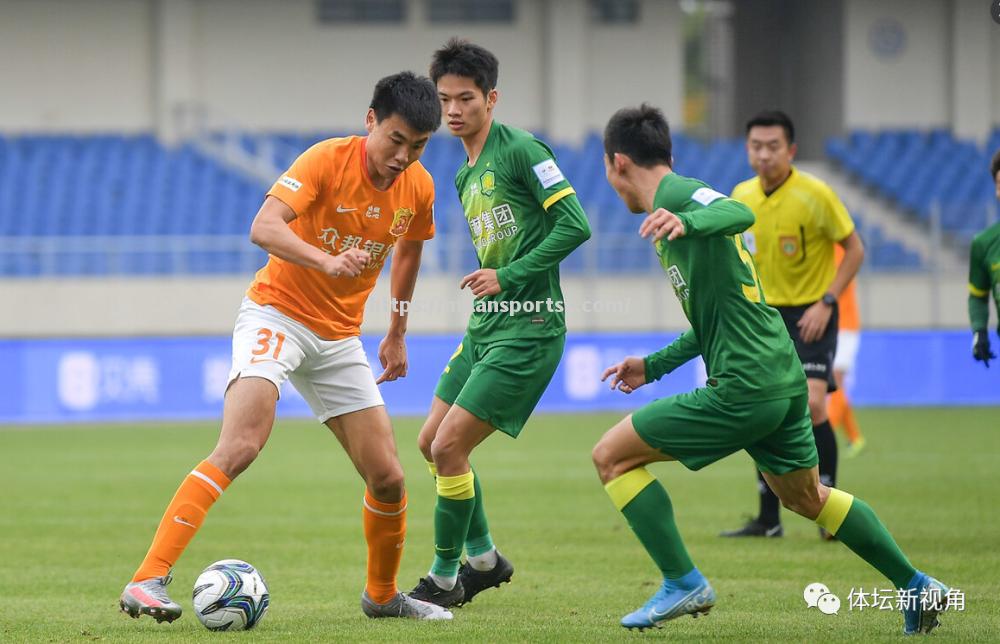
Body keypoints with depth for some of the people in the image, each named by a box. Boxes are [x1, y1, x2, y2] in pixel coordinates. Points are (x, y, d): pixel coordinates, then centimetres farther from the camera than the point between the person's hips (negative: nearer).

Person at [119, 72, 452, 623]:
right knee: (240, 447, -26)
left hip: (339, 338, 6)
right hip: (277, 313, -6)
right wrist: (328, 261, -48)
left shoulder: (418, 188, -1)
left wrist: (397, 334, 25)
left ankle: (382, 595, 28)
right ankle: (148, 581, -30)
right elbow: (263, 228, -32)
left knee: (387, 478, 3)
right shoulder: (326, 160, -19)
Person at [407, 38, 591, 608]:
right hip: (486, 325, 10)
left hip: (528, 328, -10)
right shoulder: (466, 177, 16)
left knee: (450, 447, -11)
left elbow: (575, 225, -17)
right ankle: (483, 558, 27)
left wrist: (507, 277, -19)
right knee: (432, 443, 12)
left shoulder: (521, 150, -11)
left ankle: (444, 579, 3)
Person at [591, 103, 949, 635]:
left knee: (611, 456, -4)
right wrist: (653, 366, 30)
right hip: (785, 379, 10)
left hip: (743, 389, -10)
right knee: (806, 497, 27)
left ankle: (683, 584, -3)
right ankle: (915, 586, 34)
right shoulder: (676, 203, 22)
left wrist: (688, 223, -49)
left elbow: (740, 214, -31)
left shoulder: (675, 195, -8)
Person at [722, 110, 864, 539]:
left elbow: (854, 249, -8)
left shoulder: (815, 194, -14)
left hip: (810, 314, -5)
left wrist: (826, 303, -15)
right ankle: (768, 519, 11)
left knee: (811, 404, -19)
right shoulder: (742, 196, 3)